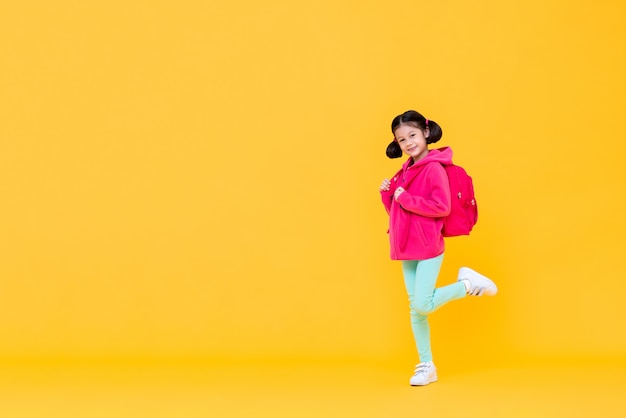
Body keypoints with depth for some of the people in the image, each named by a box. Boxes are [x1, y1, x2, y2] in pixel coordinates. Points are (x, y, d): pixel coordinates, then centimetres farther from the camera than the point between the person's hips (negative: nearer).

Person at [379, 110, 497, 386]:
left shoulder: (434, 168, -12)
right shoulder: (405, 171, 12)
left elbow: (442, 207, -23)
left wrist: (406, 199, -19)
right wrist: (387, 194, 0)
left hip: (428, 248, -7)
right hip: (407, 249, 8)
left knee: (423, 305, -10)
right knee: (415, 309, 9)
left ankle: (467, 283, 11)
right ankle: (426, 366, 19)